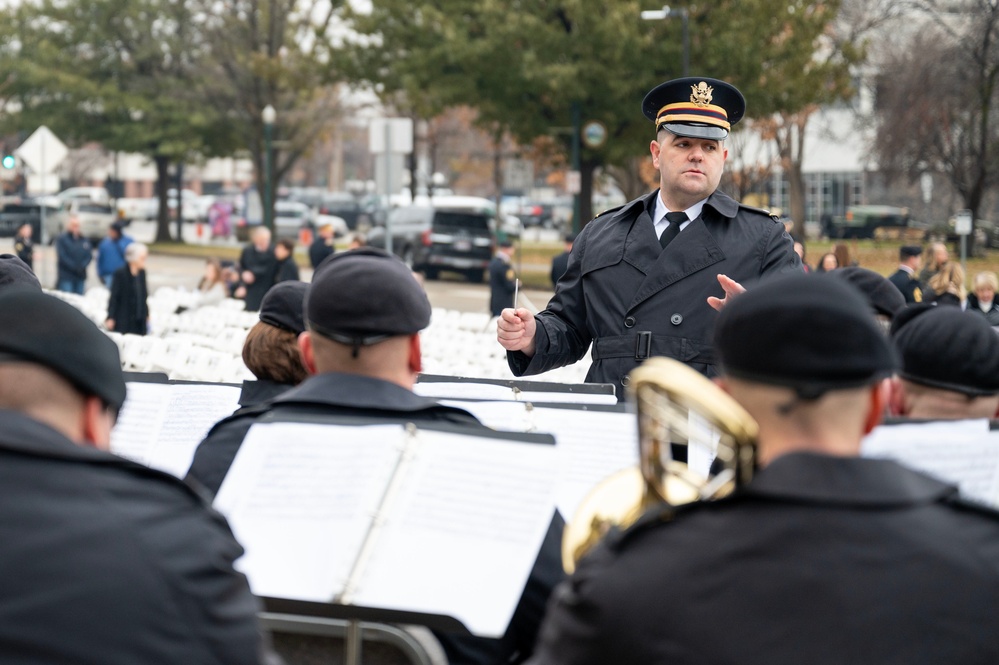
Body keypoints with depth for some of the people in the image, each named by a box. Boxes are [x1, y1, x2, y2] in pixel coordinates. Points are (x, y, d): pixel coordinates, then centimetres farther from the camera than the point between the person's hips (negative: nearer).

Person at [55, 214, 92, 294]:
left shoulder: (84, 240, 12)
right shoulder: (62, 239, -4)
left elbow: (89, 255, 6)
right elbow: (62, 256, -11)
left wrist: (82, 266, -11)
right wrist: (75, 267, -15)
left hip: (80, 278, 5)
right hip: (66, 276, -5)